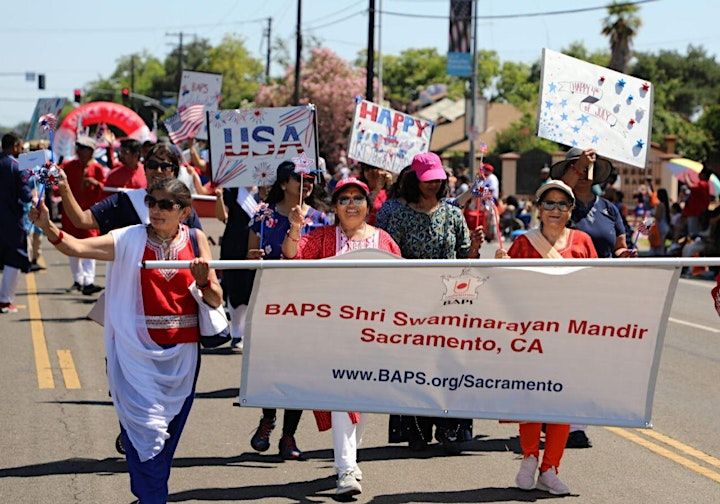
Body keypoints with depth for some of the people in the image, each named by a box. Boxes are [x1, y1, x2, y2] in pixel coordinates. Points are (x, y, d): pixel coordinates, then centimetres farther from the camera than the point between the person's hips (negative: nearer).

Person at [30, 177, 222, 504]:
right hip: (138, 354, -3)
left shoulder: (195, 240, 2)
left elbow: (216, 301, 3)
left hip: (182, 354, 3)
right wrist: (48, 228, -35)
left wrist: (203, 280, -17)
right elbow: (78, 247, -18)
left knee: (169, 432, 14)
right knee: (146, 430, -12)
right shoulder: (130, 240, -4)